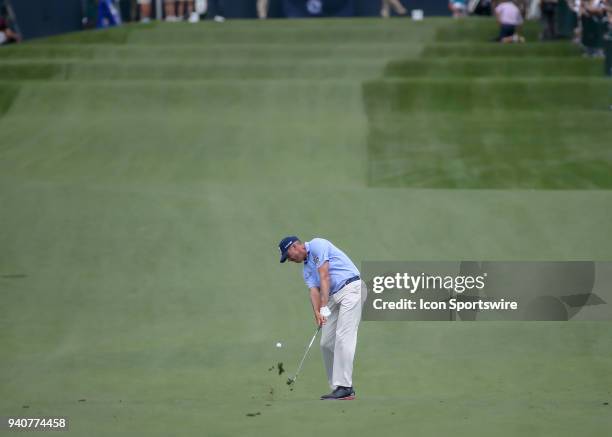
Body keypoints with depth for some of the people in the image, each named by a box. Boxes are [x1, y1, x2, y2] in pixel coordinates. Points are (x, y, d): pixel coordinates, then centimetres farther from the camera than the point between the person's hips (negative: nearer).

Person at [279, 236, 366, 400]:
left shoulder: (316, 245, -4)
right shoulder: (307, 270, 21)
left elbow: (324, 277, -13)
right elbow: (314, 291, 5)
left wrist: (324, 307, -19)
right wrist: (317, 313, -15)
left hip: (351, 287, -10)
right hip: (334, 297, 10)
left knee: (343, 337, -17)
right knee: (327, 342, 5)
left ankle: (344, 387, -22)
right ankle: (337, 387, 9)